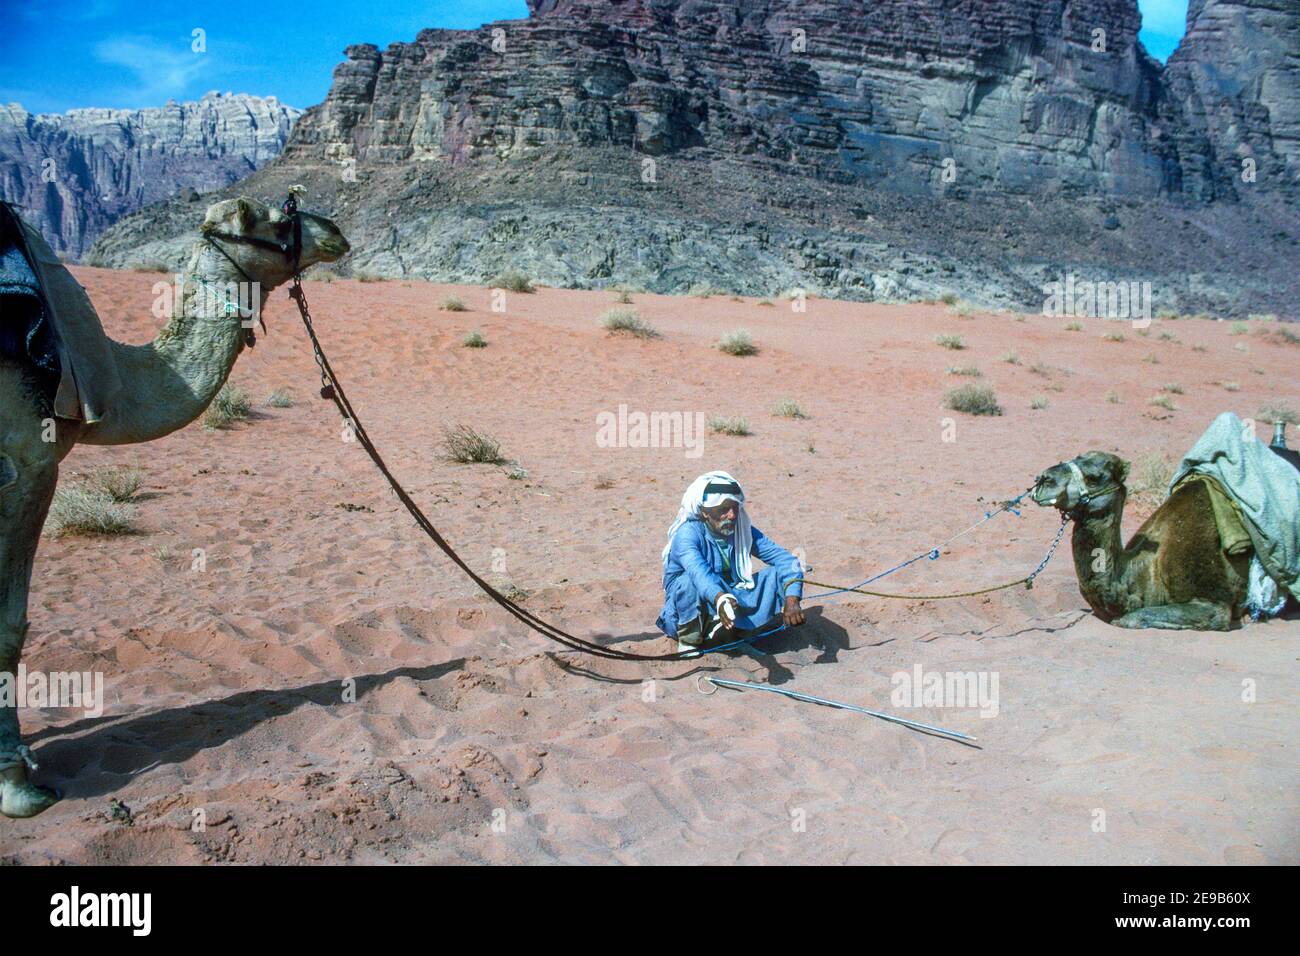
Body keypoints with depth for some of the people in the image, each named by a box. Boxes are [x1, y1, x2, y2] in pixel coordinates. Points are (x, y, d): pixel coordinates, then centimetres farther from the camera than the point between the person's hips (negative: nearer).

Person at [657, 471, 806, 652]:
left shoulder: (743, 531, -4)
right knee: (691, 579, -36)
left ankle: (716, 627, -17)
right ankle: (688, 641, -13)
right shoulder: (687, 534, -20)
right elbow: (698, 570, -41)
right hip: (690, 613, -5)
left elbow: (784, 559, -12)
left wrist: (792, 601, -29)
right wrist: (719, 599, -61)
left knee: (779, 573, -12)